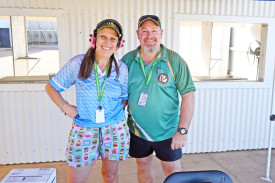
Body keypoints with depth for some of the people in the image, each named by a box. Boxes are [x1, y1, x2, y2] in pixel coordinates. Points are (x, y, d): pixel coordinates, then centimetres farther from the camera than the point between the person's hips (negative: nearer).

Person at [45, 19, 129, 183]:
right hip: (84, 130, -1)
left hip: (114, 130, 1)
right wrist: (65, 106, -8)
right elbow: (51, 87, 4)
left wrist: (117, 113, -3)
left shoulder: (121, 68, -2)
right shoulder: (77, 64, -7)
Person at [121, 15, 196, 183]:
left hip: (167, 131, -2)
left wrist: (182, 130, -16)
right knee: (143, 168, 20)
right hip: (137, 130, 3)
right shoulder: (127, 60, -3)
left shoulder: (175, 60, -11)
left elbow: (188, 94, -11)